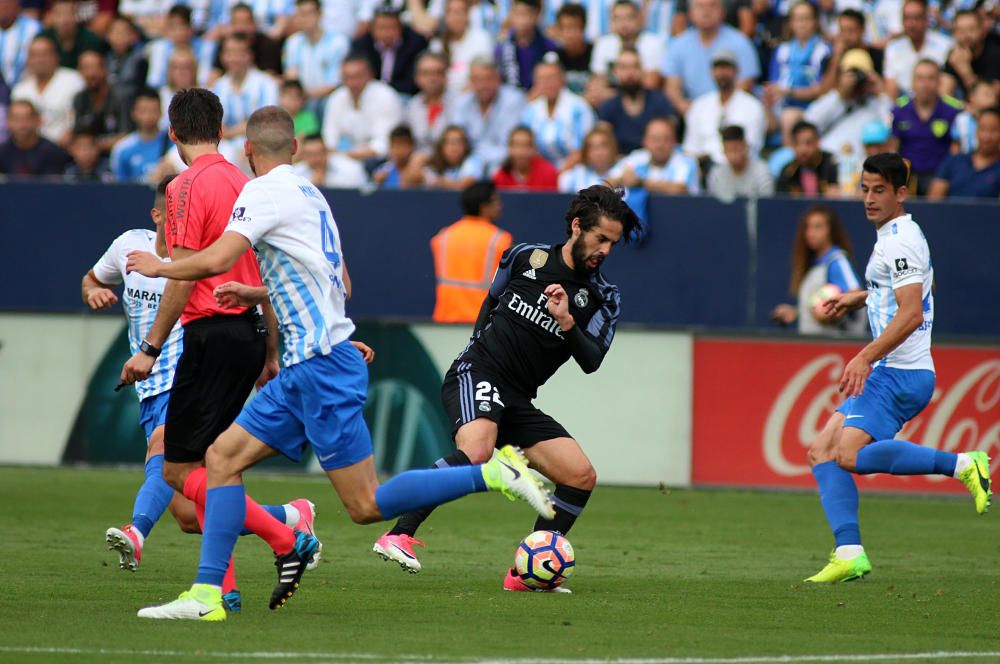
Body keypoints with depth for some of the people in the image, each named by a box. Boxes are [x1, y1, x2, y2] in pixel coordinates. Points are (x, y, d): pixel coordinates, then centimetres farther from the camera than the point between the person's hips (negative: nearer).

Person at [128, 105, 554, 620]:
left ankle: (495, 473, -10)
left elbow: (215, 260, -22)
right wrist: (255, 295, 33)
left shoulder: (266, 192, -10)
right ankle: (205, 594, 2)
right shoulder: (310, 194, 17)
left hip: (321, 366, -10)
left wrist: (159, 266, -3)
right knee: (222, 456, 6)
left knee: (366, 506, -9)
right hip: (304, 370, 10)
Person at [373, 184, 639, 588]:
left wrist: (568, 323, -23)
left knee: (581, 477, -6)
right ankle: (397, 536, -36)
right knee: (476, 451, -34)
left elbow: (591, 361, -8)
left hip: (517, 402, 5)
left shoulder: (604, 298, 6)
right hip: (477, 374, -5)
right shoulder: (525, 258, 3)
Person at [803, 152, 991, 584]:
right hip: (887, 372, 10)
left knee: (851, 455, -24)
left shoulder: (900, 241, -13)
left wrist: (866, 357, -27)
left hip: (901, 373, -10)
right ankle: (849, 554, -5)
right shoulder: (897, 235, 18)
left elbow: (911, 314, -22)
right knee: (822, 452, 3)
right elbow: (919, 285, 38)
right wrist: (861, 298, 34)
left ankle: (963, 465, -19)